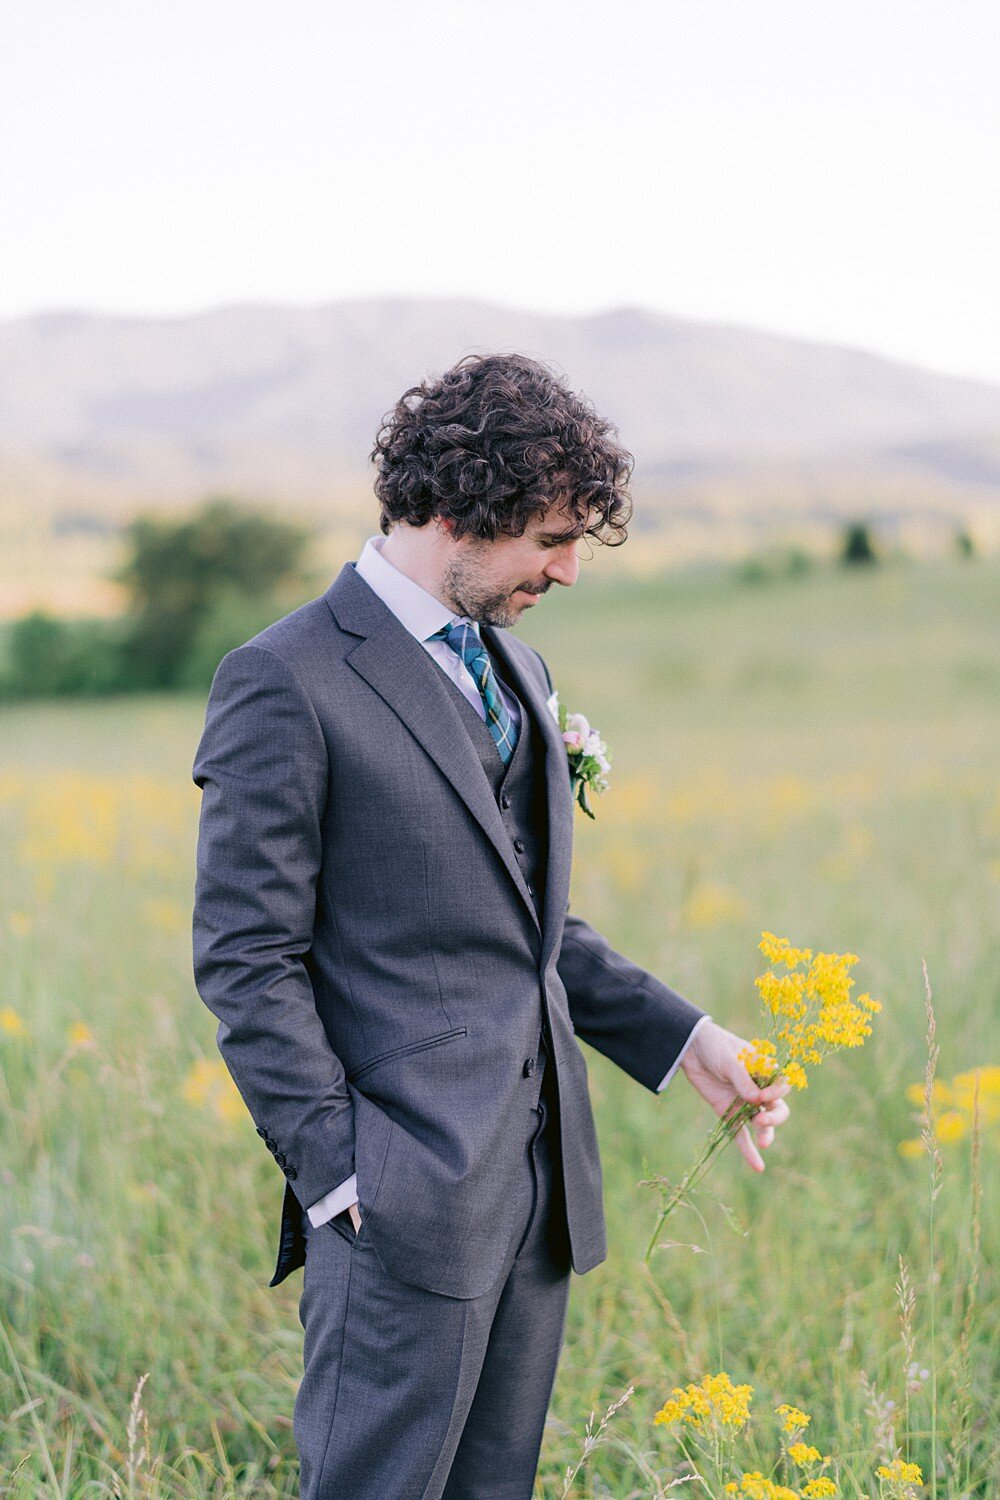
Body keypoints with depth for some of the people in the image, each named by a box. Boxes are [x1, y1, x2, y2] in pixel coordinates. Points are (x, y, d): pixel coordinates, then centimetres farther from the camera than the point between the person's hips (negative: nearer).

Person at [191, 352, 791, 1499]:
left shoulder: (516, 670, 17)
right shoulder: (287, 682, -10)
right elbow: (247, 964, -11)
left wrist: (684, 1040, 15)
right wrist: (338, 1175, -15)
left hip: (538, 1181, 8)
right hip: (405, 1191, -8)